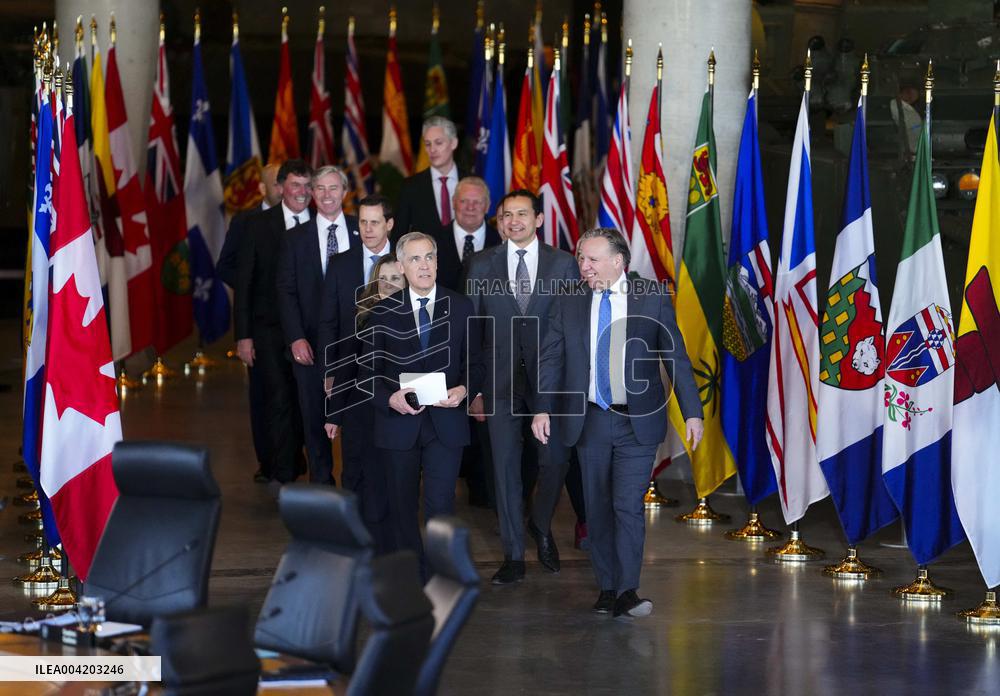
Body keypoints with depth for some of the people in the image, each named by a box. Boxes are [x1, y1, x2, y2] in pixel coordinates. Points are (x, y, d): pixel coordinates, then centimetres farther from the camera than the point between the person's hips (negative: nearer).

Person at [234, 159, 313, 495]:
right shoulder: (259, 225, 0)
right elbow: (243, 282, 1)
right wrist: (243, 335, -4)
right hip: (269, 327, -2)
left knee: (301, 403, 8)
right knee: (279, 400, -10)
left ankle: (290, 469, 23)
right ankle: (281, 475, -6)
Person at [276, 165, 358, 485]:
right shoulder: (296, 238, 5)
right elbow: (286, 291, 1)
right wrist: (296, 338, -10)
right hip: (311, 344, 1)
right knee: (315, 420, 6)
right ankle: (321, 484, 16)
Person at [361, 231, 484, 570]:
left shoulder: (460, 307, 4)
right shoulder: (385, 311, 2)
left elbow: (475, 361, 8)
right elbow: (369, 370, 2)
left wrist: (465, 389, -13)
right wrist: (390, 399, -16)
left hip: (446, 422, -1)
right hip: (399, 422, 1)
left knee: (441, 504, -11)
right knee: (403, 505, 10)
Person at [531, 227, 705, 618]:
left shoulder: (653, 299, -2)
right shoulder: (568, 306, 4)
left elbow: (676, 358, 1)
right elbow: (551, 360, 3)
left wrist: (692, 412, -4)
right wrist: (543, 409, -11)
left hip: (637, 423, -3)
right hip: (589, 421, 3)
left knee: (628, 505, -11)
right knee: (598, 509, 7)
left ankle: (627, 592, -7)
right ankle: (607, 590, 16)